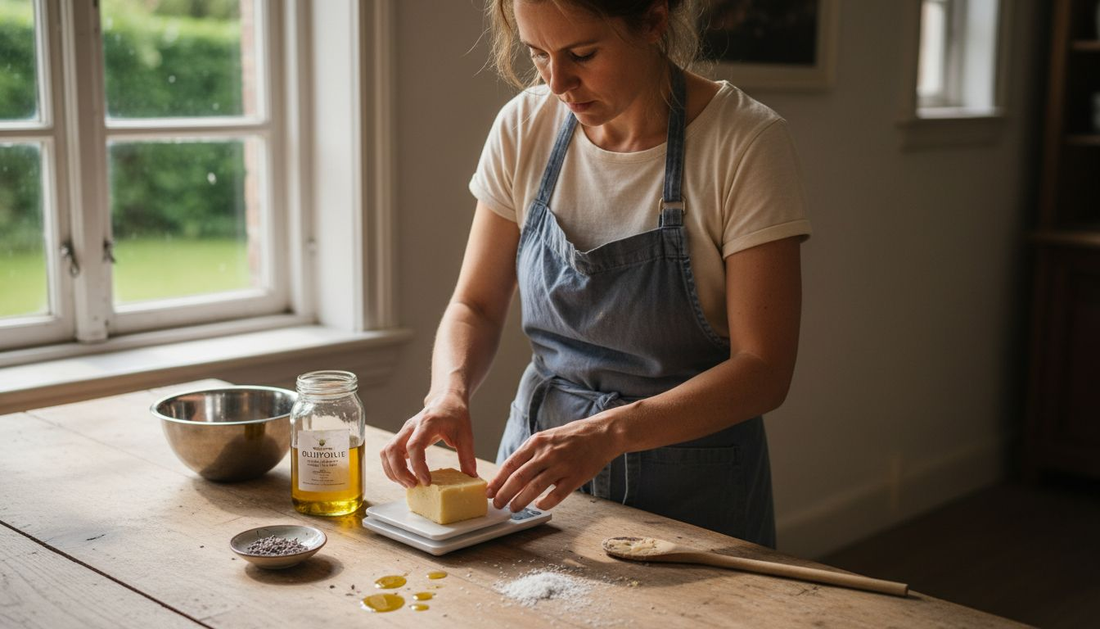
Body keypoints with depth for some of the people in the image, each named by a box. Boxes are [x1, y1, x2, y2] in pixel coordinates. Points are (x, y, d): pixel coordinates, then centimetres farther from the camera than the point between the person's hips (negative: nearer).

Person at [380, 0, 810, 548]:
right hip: (537, 461, 4)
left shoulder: (746, 142, -18)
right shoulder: (524, 128, -5)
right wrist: (449, 391, -19)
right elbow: (475, 305, 3)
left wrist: (610, 432, -32)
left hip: (690, 491, -3)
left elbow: (763, 370, -19)